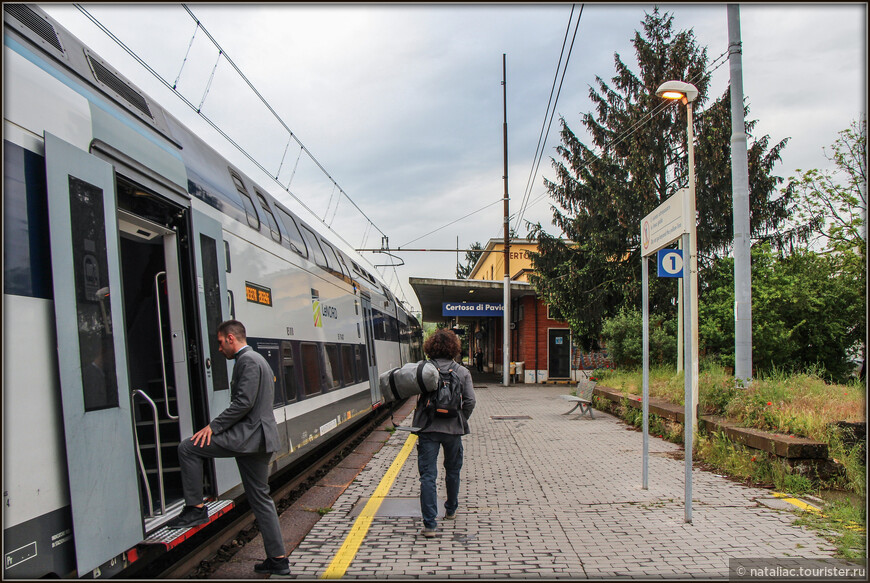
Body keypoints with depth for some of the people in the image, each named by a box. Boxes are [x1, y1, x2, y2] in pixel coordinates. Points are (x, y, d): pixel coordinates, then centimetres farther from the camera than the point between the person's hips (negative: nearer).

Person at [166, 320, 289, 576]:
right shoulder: (257, 359, 21)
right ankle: (278, 560, 17)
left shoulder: (247, 360, -11)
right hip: (259, 438, 10)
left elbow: (244, 402, -21)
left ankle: (195, 508, 3)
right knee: (260, 499, 13)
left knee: (188, 448, -3)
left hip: (248, 435, -10)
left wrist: (213, 426, -15)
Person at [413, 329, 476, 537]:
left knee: (427, 475, 0)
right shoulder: (462, 372, -2)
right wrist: (462, 422, 6)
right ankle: (451, 510, 39)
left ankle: (430, 524, -4)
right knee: (453, 471, 22)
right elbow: (470, 401, -8)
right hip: (453, 429, 2)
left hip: (428, 429, -2)